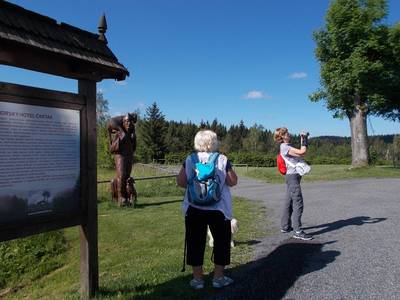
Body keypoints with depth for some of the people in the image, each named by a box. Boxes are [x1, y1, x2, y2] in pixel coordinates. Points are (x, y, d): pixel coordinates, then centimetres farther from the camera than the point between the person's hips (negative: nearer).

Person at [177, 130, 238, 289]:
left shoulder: (190, 160, -2)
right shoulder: (222, 160, -6)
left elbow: (180, 182, 0)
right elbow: (233, 181, -4)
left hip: (194, 208, 2)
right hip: (219, 209, -1)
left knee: (196, 242, 12)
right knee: (221, 241, 14)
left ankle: (197, 278, 21)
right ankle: (218, 277, 22)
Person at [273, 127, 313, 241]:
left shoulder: (287, 146, 16)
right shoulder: (284, 147, -14)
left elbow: (300, 153, 18)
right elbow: (302, 152, -20)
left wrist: (303, 140, 12)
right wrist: (305, 140, -6)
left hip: (292, 176, 10)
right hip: (292, 176, -10)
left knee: (289, 202, 15)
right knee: (298, 203, -11)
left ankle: (285, 226, 24)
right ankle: (298, 231, -9)